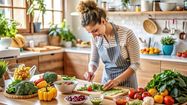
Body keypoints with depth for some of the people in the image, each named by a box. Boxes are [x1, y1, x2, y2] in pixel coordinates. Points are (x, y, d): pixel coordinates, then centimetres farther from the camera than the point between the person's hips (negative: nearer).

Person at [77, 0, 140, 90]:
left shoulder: (126, 34, -24)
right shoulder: (95, 37, -9)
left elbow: (135, 64, -17)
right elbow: (94, 60, 5)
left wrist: (117, 80, -26)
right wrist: (91, 71, -16)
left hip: (126, 81, -4)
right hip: (107, 81, 4)